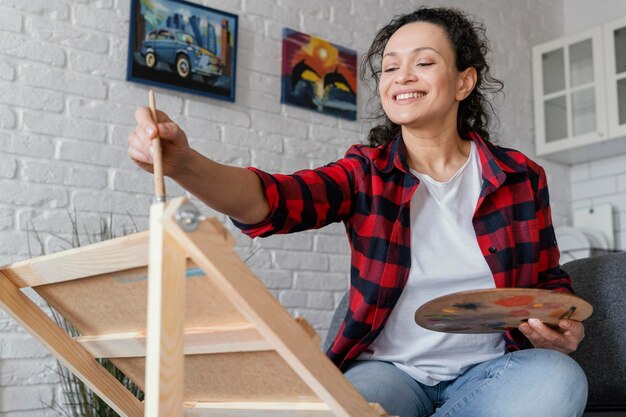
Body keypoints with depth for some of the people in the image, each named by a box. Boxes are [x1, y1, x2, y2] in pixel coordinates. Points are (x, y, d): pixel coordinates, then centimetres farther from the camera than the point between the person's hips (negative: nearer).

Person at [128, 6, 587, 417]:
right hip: (387, 367, -3)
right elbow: (271, 200, -18)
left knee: (556, 375, -30)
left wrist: (560, 328, -11)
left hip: (489, 369, 4)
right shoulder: (368, 172, 1)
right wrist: (184, 164, -37)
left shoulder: (521, 177, 3)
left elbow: (550, 282, 14)